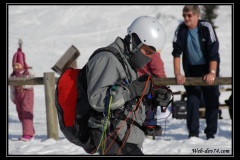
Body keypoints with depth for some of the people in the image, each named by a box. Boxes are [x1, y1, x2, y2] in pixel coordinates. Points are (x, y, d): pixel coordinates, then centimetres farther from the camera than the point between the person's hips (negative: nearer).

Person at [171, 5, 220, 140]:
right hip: (191, 69, 2)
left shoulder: (206, 27, -15)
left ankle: (211, 133, 8)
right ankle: (193, 133, -2)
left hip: (209, 68, -2)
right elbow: (176, 52, -8)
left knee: (212, 100, -1)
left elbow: (214, 52, -18)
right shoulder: (181, 29, -8)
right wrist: (178, 73, -17)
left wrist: (212, 73, -26)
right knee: (192, 100, -5)